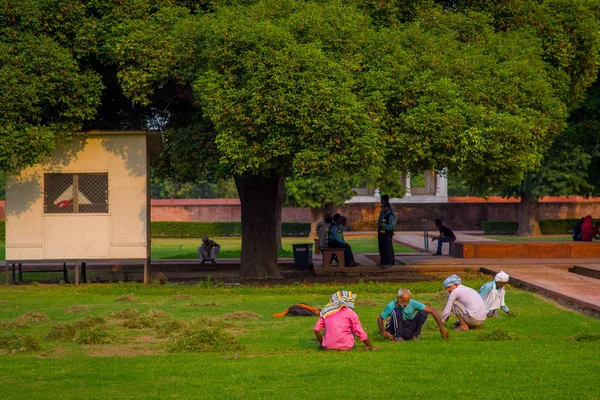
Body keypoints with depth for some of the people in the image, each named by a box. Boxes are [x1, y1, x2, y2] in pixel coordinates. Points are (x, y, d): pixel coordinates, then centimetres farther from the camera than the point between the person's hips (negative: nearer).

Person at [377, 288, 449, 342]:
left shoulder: (413, 304, -17)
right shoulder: (391, 306, -18)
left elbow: (432, 311, -17)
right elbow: (380, 319, -6)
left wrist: (442, 328, -21)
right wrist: (383, 332, -25)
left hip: (408, 332, 2)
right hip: (395, 330, -2)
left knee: (423, 313, -19)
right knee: (396, 311, -29)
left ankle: (415, 336, -5)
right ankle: (398, 337, -19)